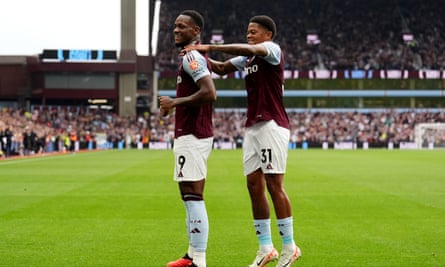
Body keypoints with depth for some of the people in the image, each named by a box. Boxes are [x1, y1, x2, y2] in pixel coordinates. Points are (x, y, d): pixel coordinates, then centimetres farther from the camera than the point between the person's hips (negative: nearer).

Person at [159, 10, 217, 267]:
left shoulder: (192, 57, -13)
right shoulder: (198, 56, 18)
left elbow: (209, 93, -25)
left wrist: (175, 102, -16)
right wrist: (174, 104, 16)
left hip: (192, 137, -11)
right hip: (197, 134, 11)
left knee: (193, 196, -12)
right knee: (190, 196, 16)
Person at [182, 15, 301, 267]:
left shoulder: (273, 50, -6)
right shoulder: (246, 58, 18)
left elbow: (248, 50, -24)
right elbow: (222, 69, 23)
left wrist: (210, 47, -24)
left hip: (272, 125, -8)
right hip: (252, 127, 8)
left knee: (274, 185, -10)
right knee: (254, 186, 4)